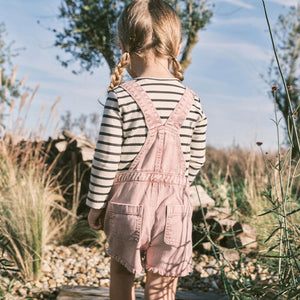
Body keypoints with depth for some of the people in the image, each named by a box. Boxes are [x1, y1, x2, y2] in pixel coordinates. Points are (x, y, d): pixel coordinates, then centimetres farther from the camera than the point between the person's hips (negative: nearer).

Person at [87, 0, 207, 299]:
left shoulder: (120, 97, -11)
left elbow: (106, 159, -10)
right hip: (174, 207, 2)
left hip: (128, 203, -2)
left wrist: (95, 204, 3)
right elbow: (196, 159, 8)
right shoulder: (192, 101, 0)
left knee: (121, 269, 25)